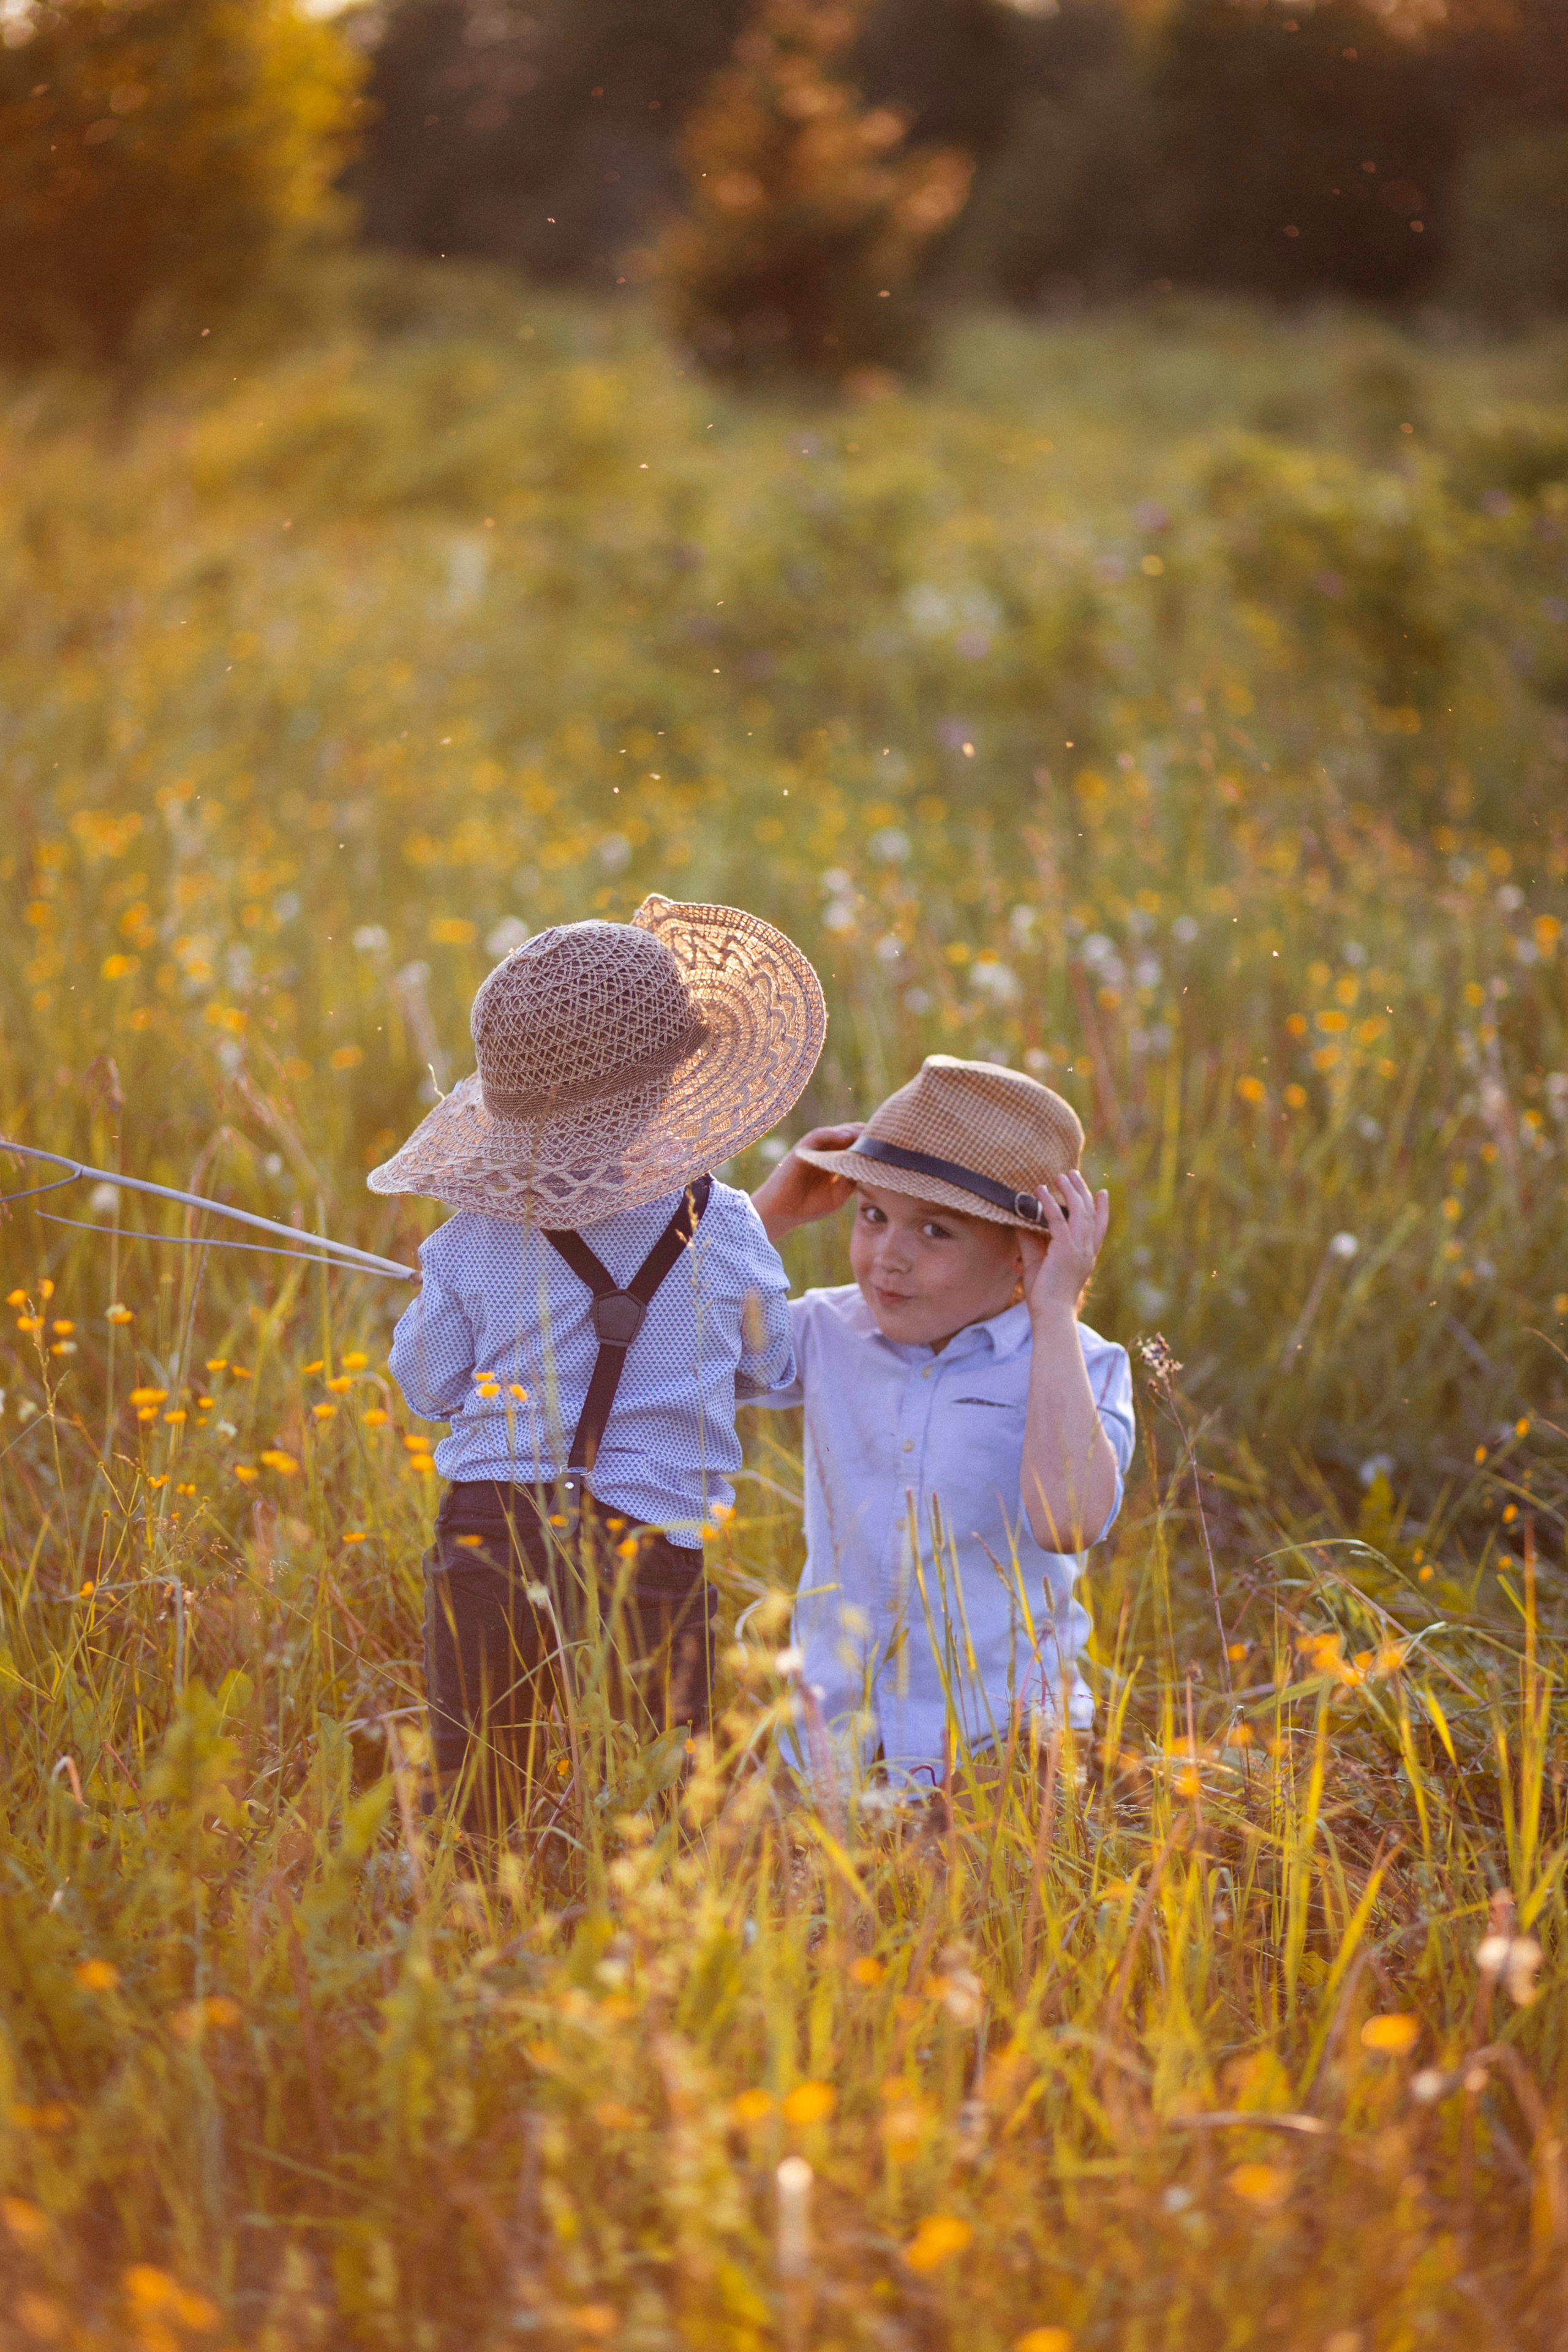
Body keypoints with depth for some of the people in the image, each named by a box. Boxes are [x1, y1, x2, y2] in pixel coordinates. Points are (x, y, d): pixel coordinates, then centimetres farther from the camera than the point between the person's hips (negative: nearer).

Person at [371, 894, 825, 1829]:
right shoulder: (728, 1234, -4)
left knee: (479, 1827, 10)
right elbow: (769, 1369, 14)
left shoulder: (475, 1242, -3)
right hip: (655, 1559, -1)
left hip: (489, 1546, 1)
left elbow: (428, 1388, 12)